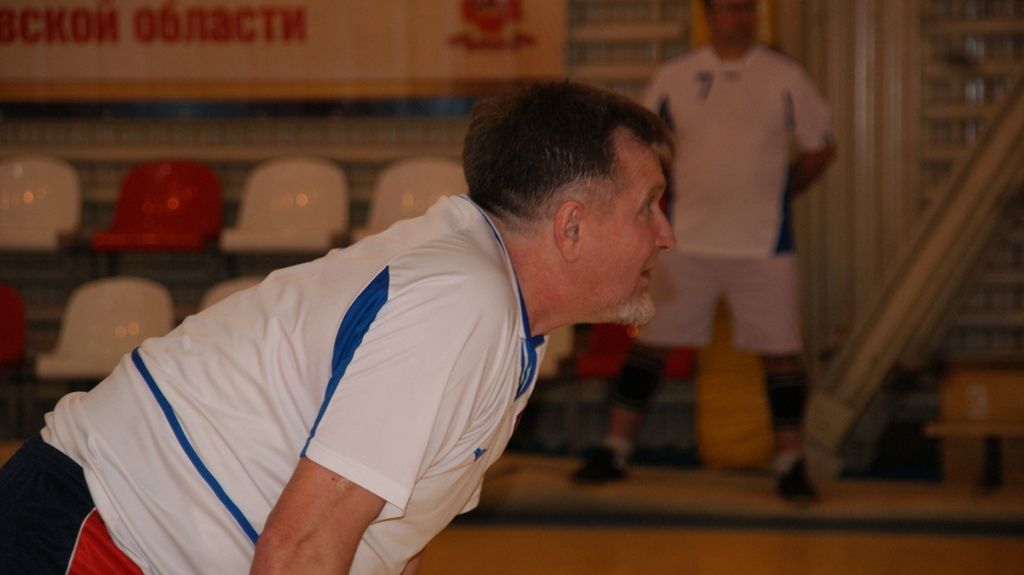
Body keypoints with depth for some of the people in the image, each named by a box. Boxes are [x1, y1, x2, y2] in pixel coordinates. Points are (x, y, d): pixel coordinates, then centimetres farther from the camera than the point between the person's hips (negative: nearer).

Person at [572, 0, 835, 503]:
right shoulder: (674, 78, 3)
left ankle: (790, 462, 13)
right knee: (650, 340, 3)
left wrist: (780, 189, 2)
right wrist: (671, 186, 6)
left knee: (780, 349, 0)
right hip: (687, 240, 1)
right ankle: (616, 450, 14)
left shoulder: (786, 78, 0)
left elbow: (819, 149, 9)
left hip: (764, 244, -1)